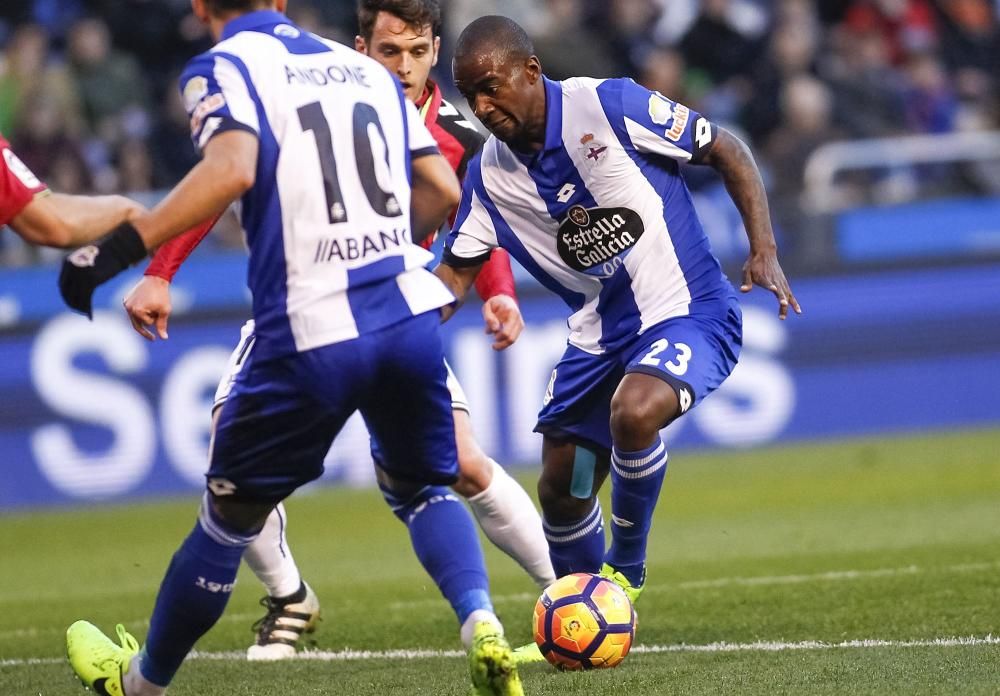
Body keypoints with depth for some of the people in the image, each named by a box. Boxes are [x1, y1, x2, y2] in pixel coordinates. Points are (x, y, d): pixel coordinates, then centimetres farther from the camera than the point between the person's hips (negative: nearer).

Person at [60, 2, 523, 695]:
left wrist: (120, 248, -18)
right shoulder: (366, 69, 17)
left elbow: (233, 169, -20)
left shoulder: (224, 68, 0)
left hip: (312, 333, -4)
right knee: (422, 488, 25)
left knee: (233, 511, 13)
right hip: (410, 314, 4)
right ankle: (482, 626, -1)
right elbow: (444, 191, 16)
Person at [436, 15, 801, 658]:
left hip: (687, 311, -6)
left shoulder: (609, 105, -17)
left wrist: (764, 252, -17)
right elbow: (457, 272, 9)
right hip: (598, 334, 6)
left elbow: (727, 151, -7)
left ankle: (626, 572, -10)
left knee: (634, 411, -34)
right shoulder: (489, 176, -1)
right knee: (561, 490, 5)